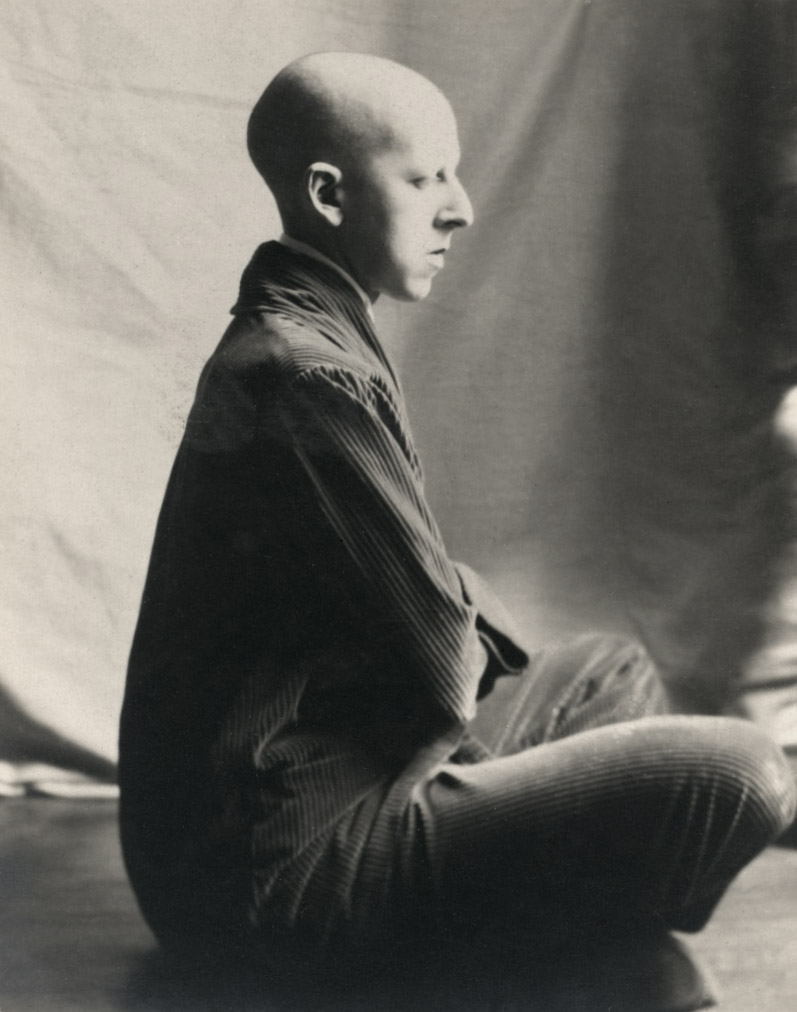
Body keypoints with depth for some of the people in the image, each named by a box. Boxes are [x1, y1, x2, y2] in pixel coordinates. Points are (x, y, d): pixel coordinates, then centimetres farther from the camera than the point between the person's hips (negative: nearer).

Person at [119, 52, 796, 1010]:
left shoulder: (278, 338, 12)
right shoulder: (308, 377, -23)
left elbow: (410, 580, 19)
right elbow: (443, 670, -20)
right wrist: (474, 647, 0)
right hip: (290, 869, -11)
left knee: (610, 669, 24)